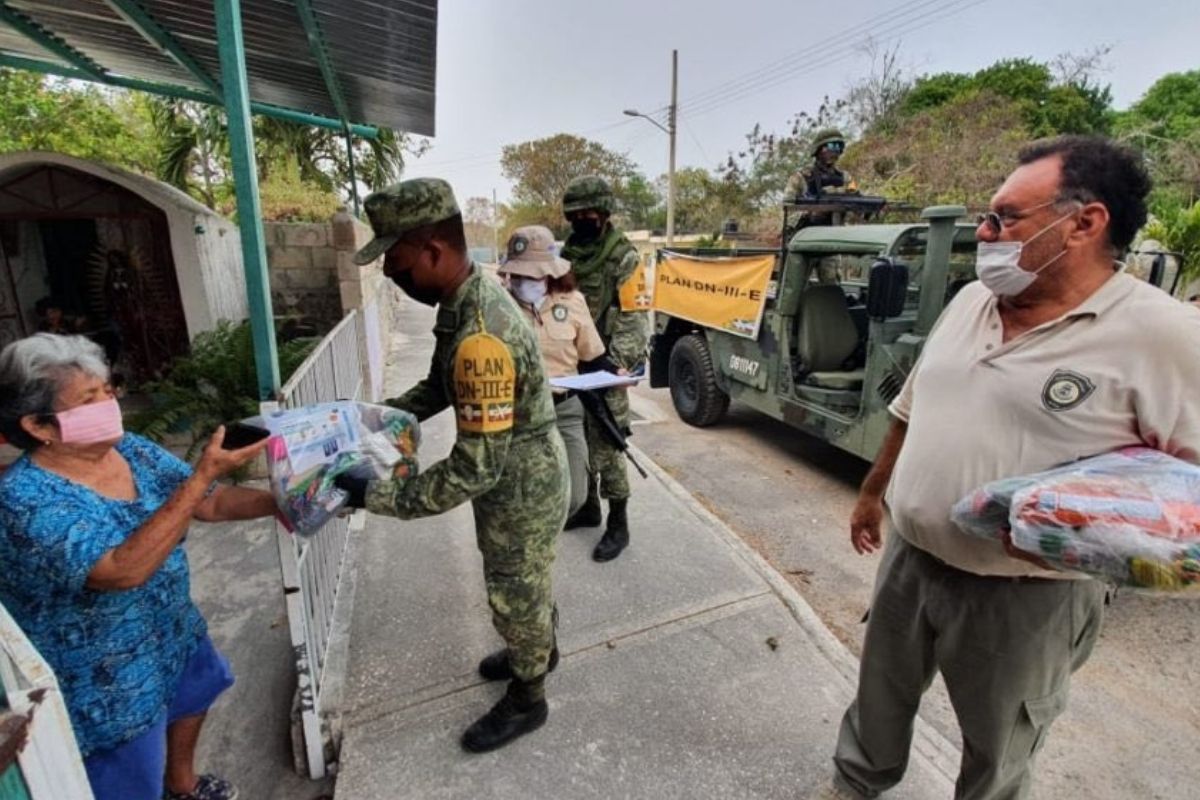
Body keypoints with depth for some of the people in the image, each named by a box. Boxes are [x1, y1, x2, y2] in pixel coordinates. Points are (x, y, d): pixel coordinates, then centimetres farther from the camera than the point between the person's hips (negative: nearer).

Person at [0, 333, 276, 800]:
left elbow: (210, 503, -4)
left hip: (171, 632, 7)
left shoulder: (132, 450, -10)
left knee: (193, 697, 30)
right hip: (101, 680, -7)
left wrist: (277, 502, -21)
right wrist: (202, 476, -46)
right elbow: (124, 570, -42)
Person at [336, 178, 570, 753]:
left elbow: (474, 469, -32)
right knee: (526, 586, 29)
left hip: (519, 493, -9)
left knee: (515, 597, 15)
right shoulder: (469, 298, -3)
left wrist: (378, 497, -24)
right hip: (522, 479, 9)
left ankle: (526, 701, 42)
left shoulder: (482, 338, -36)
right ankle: (539, 652, 56)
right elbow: (439, 384, 11)